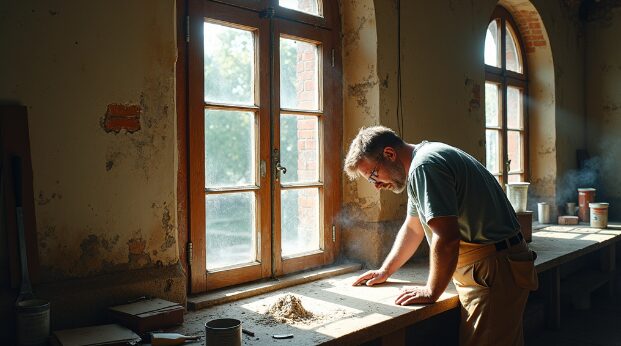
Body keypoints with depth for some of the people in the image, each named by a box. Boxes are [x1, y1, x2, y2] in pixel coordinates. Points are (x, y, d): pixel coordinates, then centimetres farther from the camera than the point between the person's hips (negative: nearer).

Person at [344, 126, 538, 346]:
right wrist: (384, 271, 21)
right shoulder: (421, 161, 13)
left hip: (495, 273, -10)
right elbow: (413, 228, 22)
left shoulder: (423, 167, -21)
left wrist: (431, 292, -14)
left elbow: (446, 239, -27)